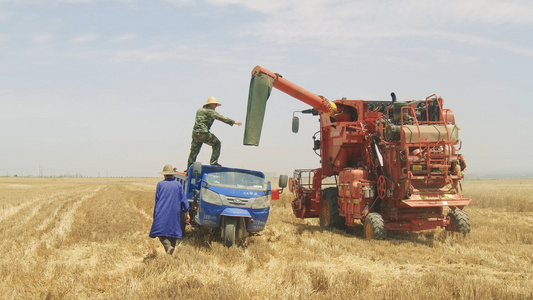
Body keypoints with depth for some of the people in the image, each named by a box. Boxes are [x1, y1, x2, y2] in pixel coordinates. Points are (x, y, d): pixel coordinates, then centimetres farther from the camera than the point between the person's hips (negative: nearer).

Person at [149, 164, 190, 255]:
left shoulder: (160, 184, 2)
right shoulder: (178, 184, 5)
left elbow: (157, 200, 5)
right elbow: (184, 200, 2)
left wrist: (155, 215, 12)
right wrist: (187, 213, 6)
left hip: (162, 213, -2)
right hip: (175, 213, 2)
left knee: (161, 232, 0)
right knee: (173, 233, 10)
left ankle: (168, 246, -25)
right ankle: (171, 253, 8)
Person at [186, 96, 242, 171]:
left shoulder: (199, 110, 22)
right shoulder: (210, 111, -3)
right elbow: (221, 117, -10)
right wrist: (234, 122, -10)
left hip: (195, 132, 8)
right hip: (203, 133, -8)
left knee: (194, 151, 14)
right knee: (216, 144, 7)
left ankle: (189, 169, 15)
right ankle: (213, 162, 2)